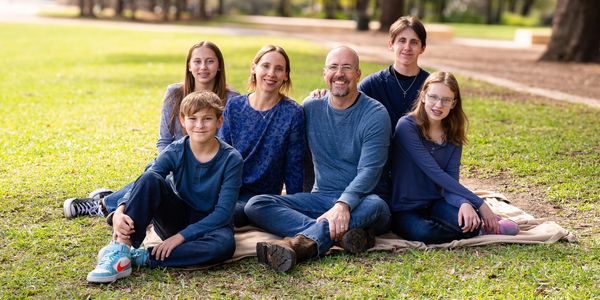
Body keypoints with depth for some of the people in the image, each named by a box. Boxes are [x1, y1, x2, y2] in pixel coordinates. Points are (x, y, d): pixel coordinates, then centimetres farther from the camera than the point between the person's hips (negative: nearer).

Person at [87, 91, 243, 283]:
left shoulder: (231, 159, -14)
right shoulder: (175, 152, -8)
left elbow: (223, 212, -18)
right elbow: (143, 185, -20)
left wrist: (181, 236, -25)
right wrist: (120, 211, -41)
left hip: (208, 224, -1)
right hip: (177, 220, 1)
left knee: (225, 244, -39)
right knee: (150, 178, -26)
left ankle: (142, 258, -31)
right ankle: (121, 250, -32)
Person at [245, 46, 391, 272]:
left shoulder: (375, 114, -6)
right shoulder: (310, 108, 7)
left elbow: (369, 170, -17)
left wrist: (344, 205, -33)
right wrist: (298, 200, 4)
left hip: (359, 200, -4)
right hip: (320, 198, 4)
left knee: (376, 205, -39)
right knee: (256, 205, -18)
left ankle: (300, 244, -51)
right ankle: (341, 233, -37)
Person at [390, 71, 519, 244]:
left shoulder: (453, 135, 4)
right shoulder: (407, 126, -14)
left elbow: (451, 179, -6)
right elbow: (435, 173, -19)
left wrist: (464, 203, -31)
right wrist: (480, 204, -21)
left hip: (436, 203, 3)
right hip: (405, 210, -3)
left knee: (468, 220, -31)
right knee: (423, 232, -37)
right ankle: (479, 227, -9)